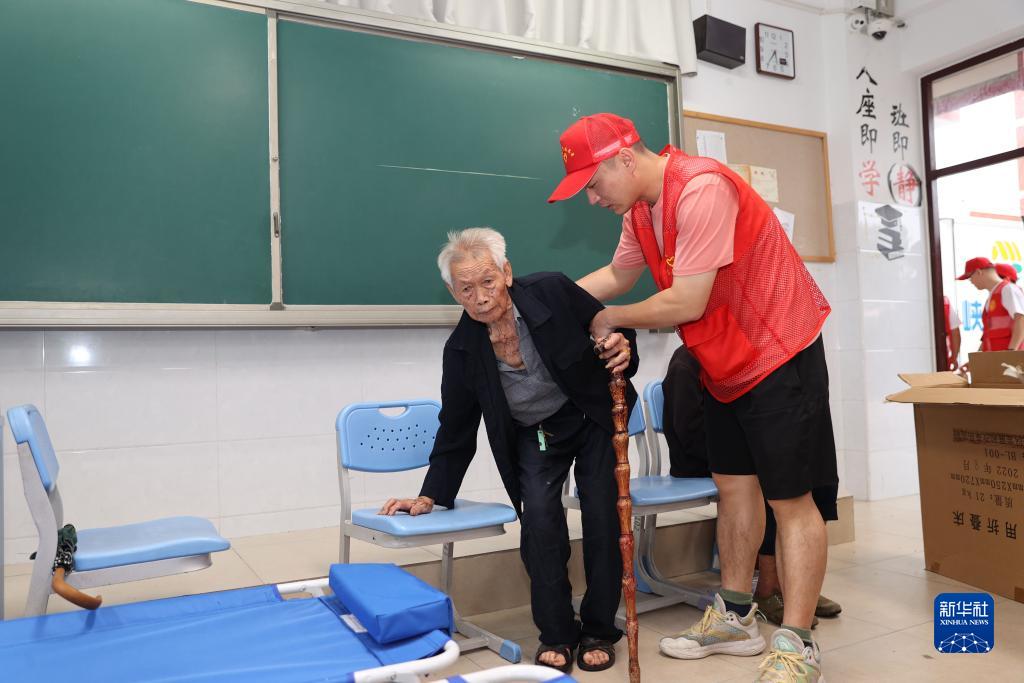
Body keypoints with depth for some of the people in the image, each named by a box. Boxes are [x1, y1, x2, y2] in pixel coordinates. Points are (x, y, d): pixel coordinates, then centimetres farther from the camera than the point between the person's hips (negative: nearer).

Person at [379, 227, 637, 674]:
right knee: (539, 517, -17)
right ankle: (556, 634, 2)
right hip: (533, 436, 1)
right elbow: (456, 430, -4)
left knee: (603, 516, -8)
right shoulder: (462, 350, -15)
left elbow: (612, 328, -7)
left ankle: (598, 630, 12)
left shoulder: (553, 291, -22)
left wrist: (622, 349, -32)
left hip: (593, 417, -1)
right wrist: (430, 496, -5)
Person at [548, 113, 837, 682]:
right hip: (725, 366, 9)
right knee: (734, 485, 13)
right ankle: (736, 618, 25)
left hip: (779, 356, -9)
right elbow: (618, 276, 17)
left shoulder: (701, 189, -26)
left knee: (790, 499, -3)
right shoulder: (640, 209, 3)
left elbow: (685, 304, -26)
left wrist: (611, 319, -11)